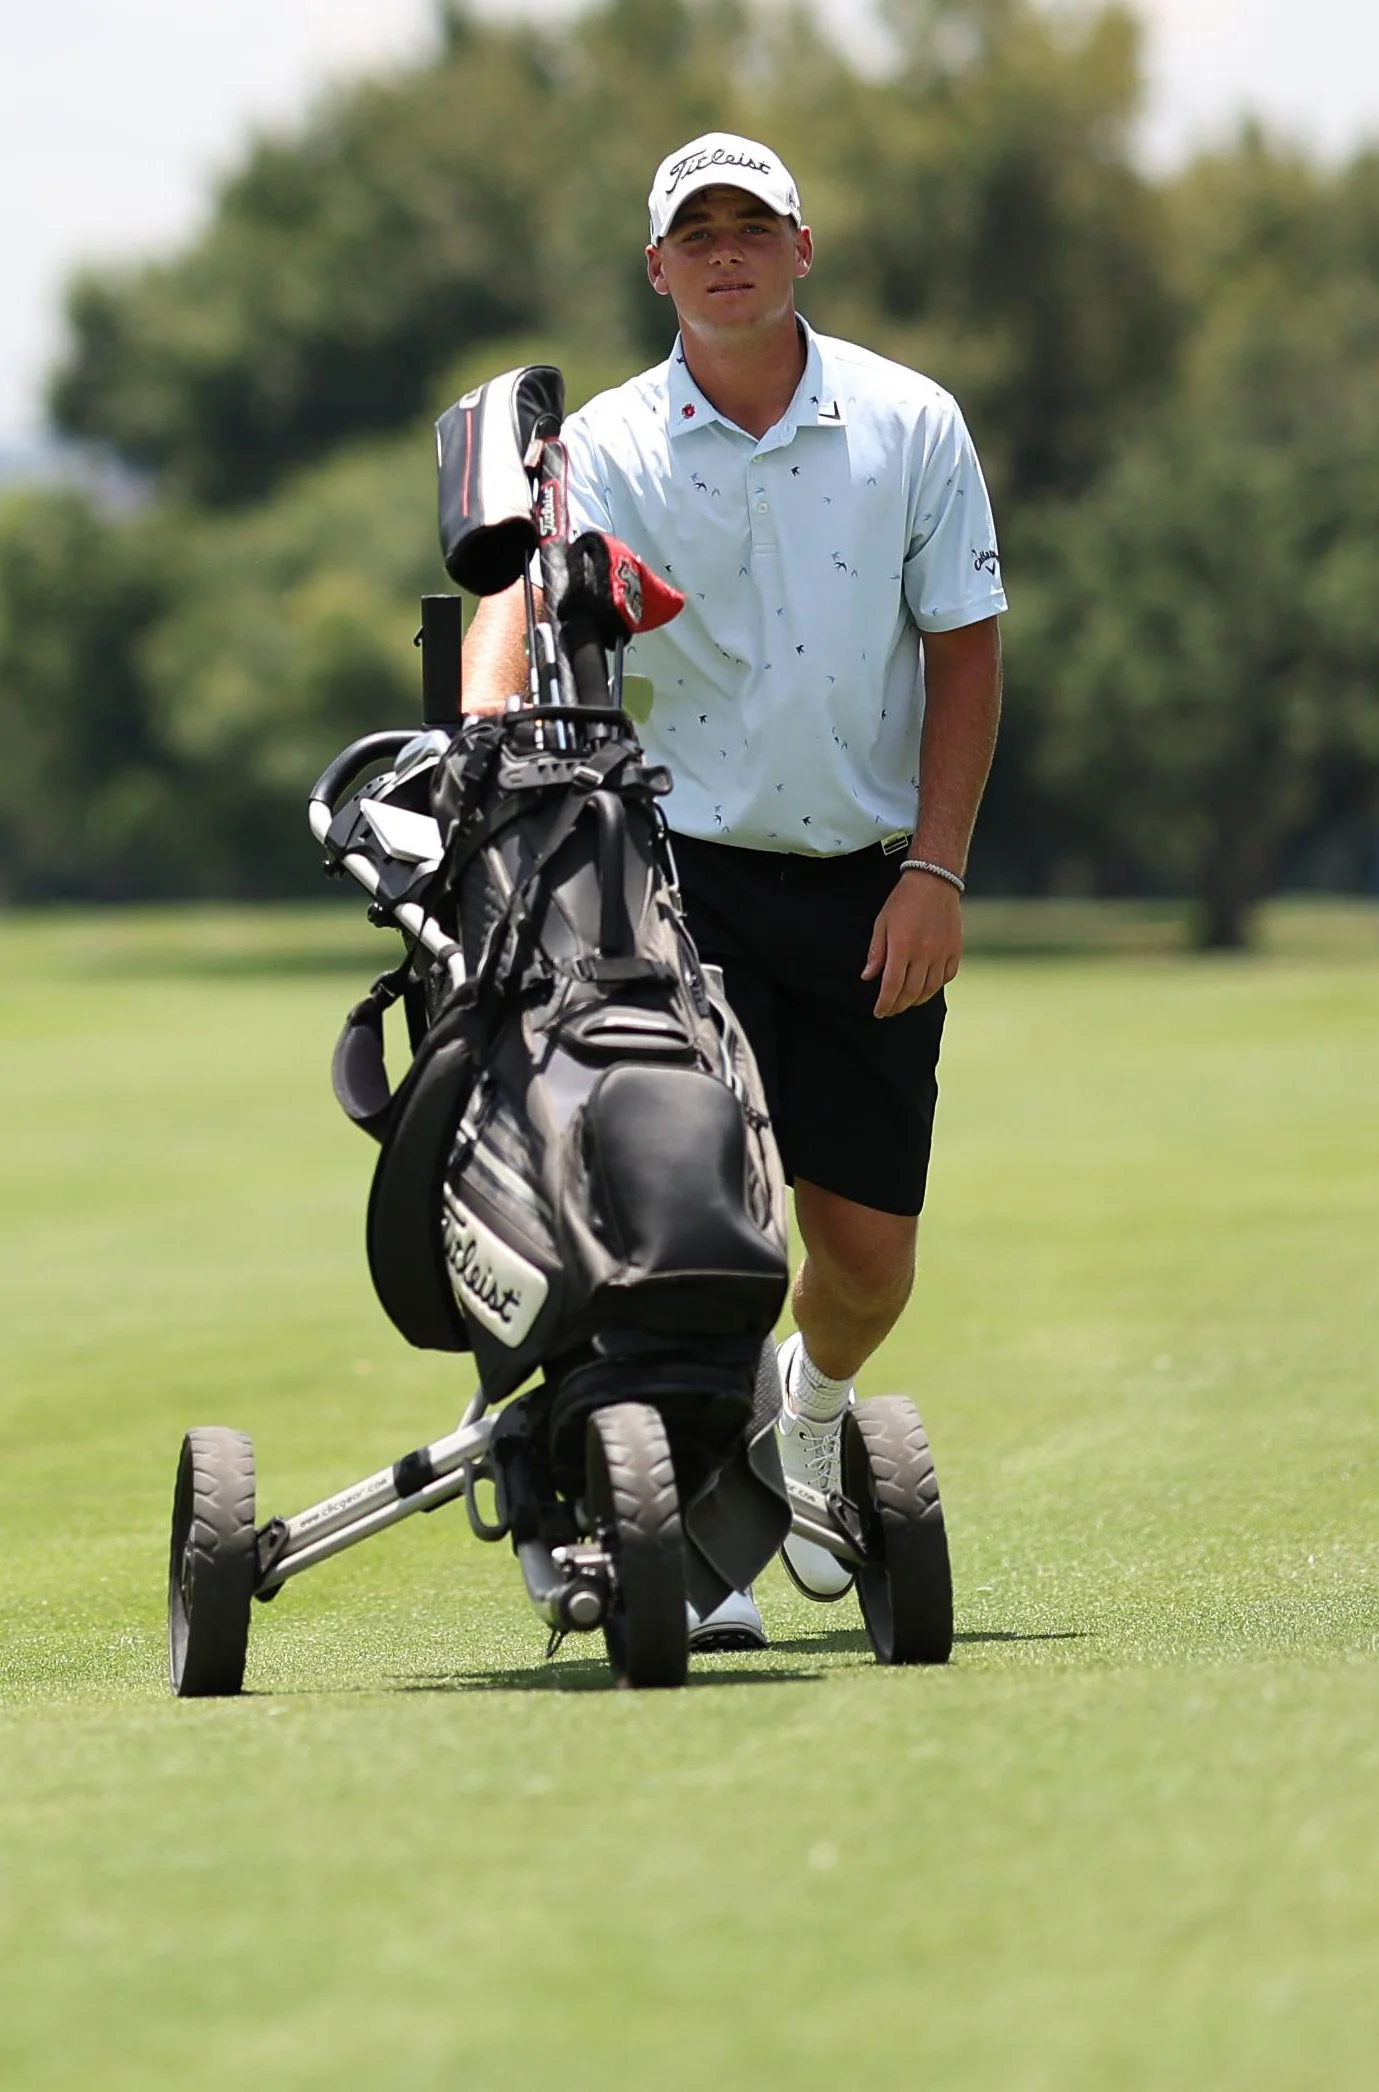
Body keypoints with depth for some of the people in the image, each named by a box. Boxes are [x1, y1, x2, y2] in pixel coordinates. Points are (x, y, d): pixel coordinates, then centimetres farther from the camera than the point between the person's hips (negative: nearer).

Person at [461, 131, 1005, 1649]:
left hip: (870, 887, 2)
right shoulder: (607, 445, -3)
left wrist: (936, 869, -4)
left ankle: (811, 1406, 39)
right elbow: (514, 597, -19)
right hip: (684, 864, -2)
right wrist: (483, 747, -40)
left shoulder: (910, 425, 1)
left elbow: (965, 649, 4)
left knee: (868, 1247, 4)